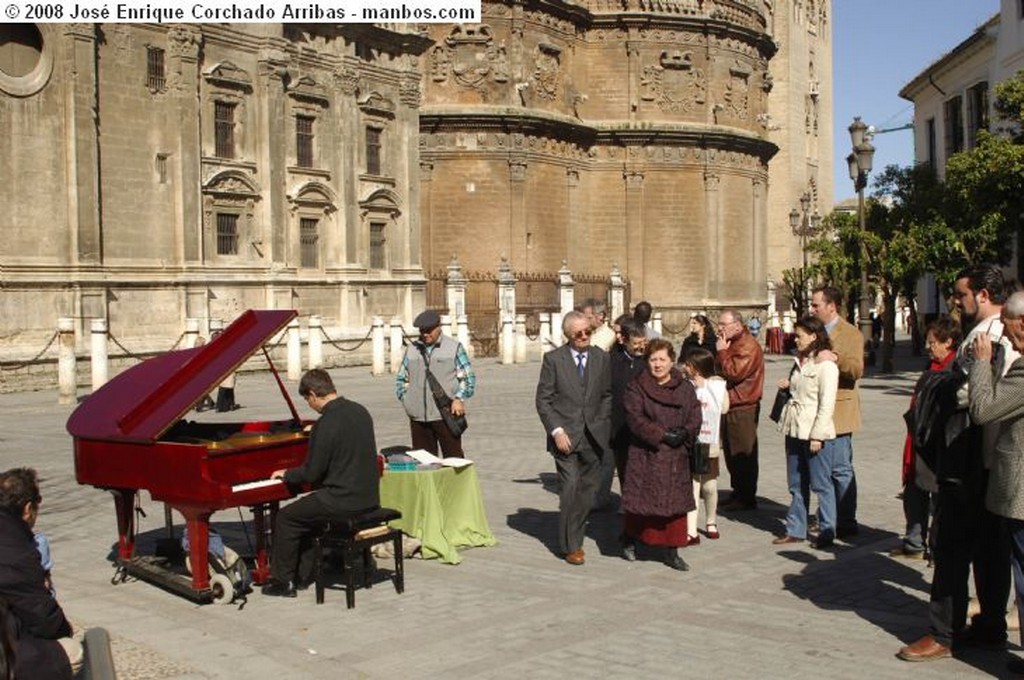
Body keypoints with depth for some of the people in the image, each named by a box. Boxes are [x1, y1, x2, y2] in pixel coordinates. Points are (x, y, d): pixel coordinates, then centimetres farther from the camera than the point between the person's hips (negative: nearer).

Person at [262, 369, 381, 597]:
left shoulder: (325, 424, -19)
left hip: (343, 501, -8)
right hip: (369, 497, 8)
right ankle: (303, 572, 33)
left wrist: (286, 474, 6)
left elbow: (311, 473, -14)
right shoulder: (360, 411, 6)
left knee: (285, 518, 9)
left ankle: (284, 582, 15)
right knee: (309, 511, 28)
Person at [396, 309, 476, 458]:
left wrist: (459, 399, -12)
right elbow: (401, 379, 20)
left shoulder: (455, 348, 5)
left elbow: (468, 378, 3)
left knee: (454, 460, -1)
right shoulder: (412, 349, 14)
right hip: (418, 417, 3)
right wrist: (406, 399, 5)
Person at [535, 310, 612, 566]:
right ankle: (570, 546, 1)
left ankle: (576, 539, 22)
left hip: (594, 436, 3)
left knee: (587, 490, 7)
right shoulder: (553, 359, -2)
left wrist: (602, 424, 5)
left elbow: (607, 395, 16)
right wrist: (556, 431, -11)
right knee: (570, 488, -10)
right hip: (566, 436, -3)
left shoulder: (601, 358, 7)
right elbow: (542, 400, -2)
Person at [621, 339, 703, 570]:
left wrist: (684, 433, -16)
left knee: (676, 503, 3)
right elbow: (636, 420, -10)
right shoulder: (636, 388, -1)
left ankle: (672, 552, 12)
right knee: (641, 500, 2)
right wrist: (662, 435, -17)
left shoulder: (685, 388, 9)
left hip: (676, 457, 3)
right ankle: (629, 541, 25)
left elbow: (695, 418, 4)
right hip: (646, 456, -3)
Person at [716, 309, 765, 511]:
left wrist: (722, 352, -15)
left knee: (744, 454, -4)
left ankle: (746, 498, 3)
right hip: (730, 405, 10)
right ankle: (738, 494, 22)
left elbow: (734, 372, -23)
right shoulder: (732, 344, 18)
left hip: (742, 408, -10)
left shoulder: (748, 346, -14)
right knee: (732, 454, 13)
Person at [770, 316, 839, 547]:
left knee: (820, 484, 0)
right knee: (796, 485, 13)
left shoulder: (826, 365, -12)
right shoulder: (800, 361, 14)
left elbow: (827, 403, -15)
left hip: (814, 432, -8)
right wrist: (788, 385, 5)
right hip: (794, 430, 9)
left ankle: (827, 531, 9)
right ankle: (796, 530, 21)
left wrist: (817, 435, -18)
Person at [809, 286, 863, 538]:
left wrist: (836, 358, -33)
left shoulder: (851, 333, -6)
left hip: (838, 411, -8)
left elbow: (857, 370, -18)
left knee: (841, 469, -4)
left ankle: (846, 523, 4)